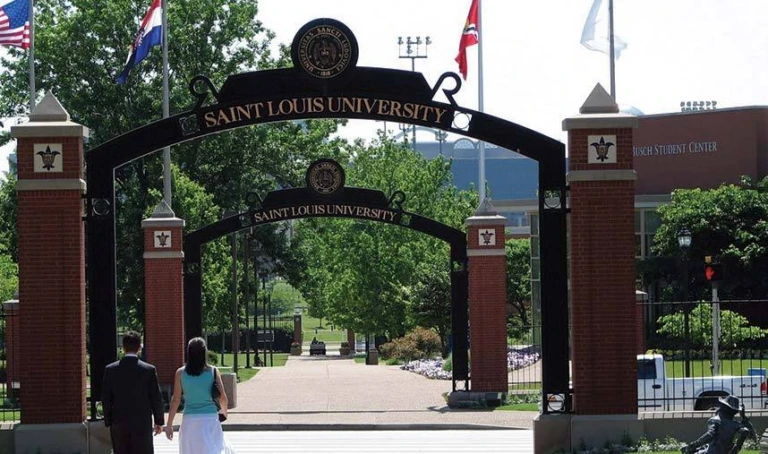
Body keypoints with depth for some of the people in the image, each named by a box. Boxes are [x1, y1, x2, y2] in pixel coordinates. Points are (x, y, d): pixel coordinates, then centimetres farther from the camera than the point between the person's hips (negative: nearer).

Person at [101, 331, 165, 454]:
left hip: (119, 426, 2)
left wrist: (109, 422, 11)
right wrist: (159, 421, 9)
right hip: (142, 425, -2)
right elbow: (156, 397, -2)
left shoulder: (110, 370, -2)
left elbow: (106, 399, 1)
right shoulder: (149, 370, -7)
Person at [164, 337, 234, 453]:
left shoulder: (181, 373, -1)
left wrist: (169, 425, 5)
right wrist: (224, 412, 20)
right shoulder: (213, 371, -2)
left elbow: (176, 400, -1)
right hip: (211, 418, 0)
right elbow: (222, 398, -1)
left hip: (190, 420, 0)